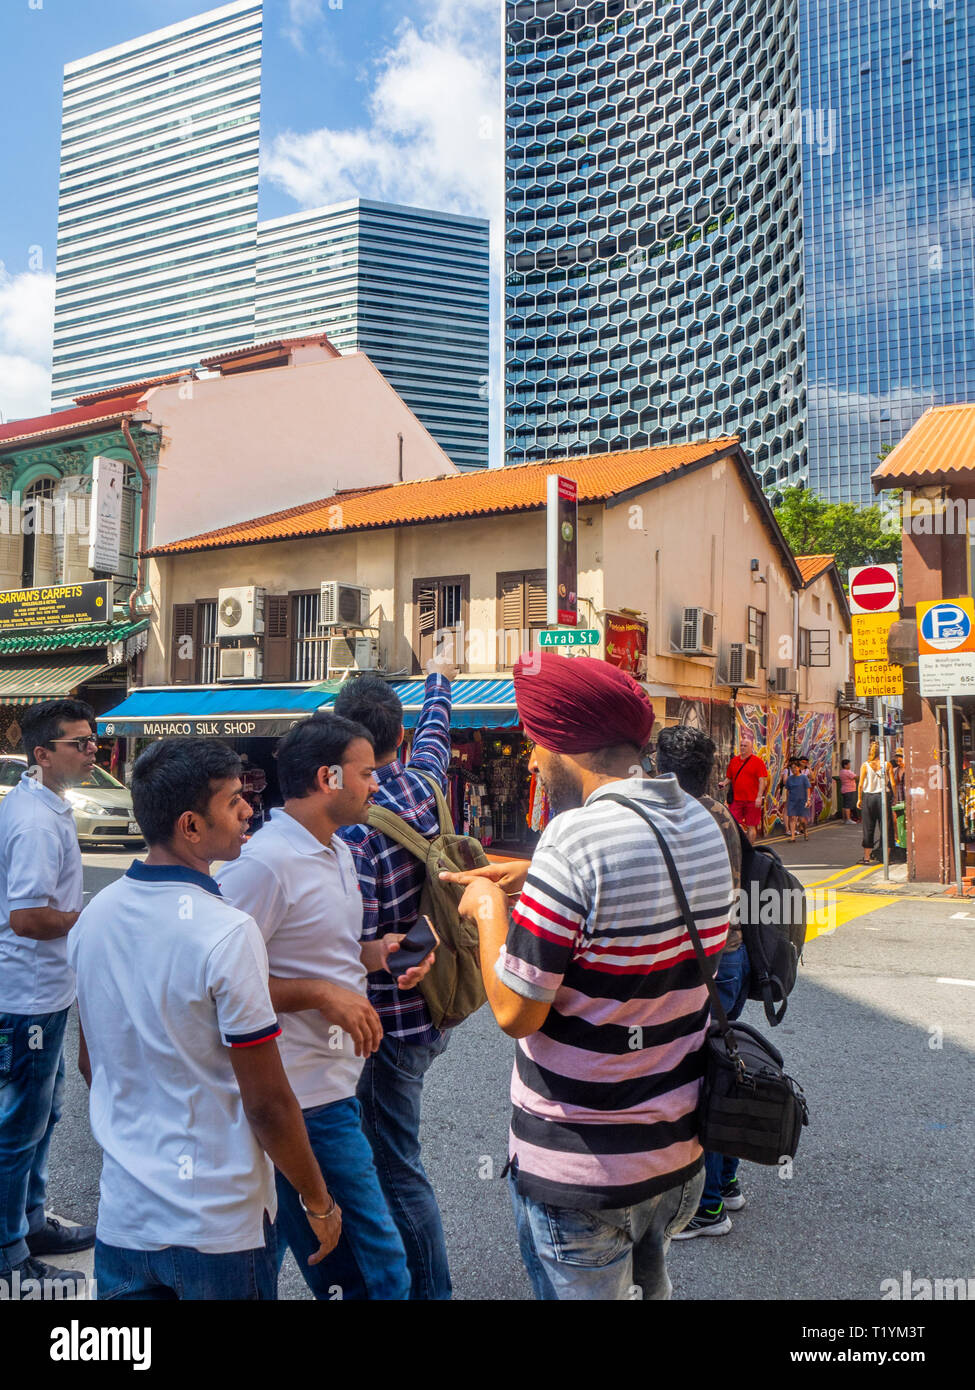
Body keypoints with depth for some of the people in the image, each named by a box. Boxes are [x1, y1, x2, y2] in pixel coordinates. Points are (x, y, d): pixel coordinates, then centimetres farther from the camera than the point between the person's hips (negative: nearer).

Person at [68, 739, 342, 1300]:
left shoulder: (94, 916, -3)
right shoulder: (227, 933, -24)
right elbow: (267, 1103, -19)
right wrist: (319, 1202, -5)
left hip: (122, 1214, 6)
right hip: (218, 1227, -5)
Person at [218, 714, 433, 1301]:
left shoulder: (338, 851, 13)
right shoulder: (264, 864, -19)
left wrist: (374, 952, 4)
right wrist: (323, 994, -21)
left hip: (338, 1073, 10)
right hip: (311, 1094, -10)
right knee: (378, 1260, -3)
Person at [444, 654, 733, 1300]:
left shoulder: (576, 838, -26)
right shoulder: (702, 822, -1)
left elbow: (515, 1012, -22)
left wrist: (490, 909, -8)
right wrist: (533, 882, 13)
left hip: (584, 1170, -7)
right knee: (650, 1285, 27)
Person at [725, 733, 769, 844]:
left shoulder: (757, 761, -2)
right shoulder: (734, 761, 12)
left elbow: (762, 781, -6)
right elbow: (730, 778, 21)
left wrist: (759, 797, -14)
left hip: (752, 800, -3)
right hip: (736, 799, 4)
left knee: (751, 826, 5)